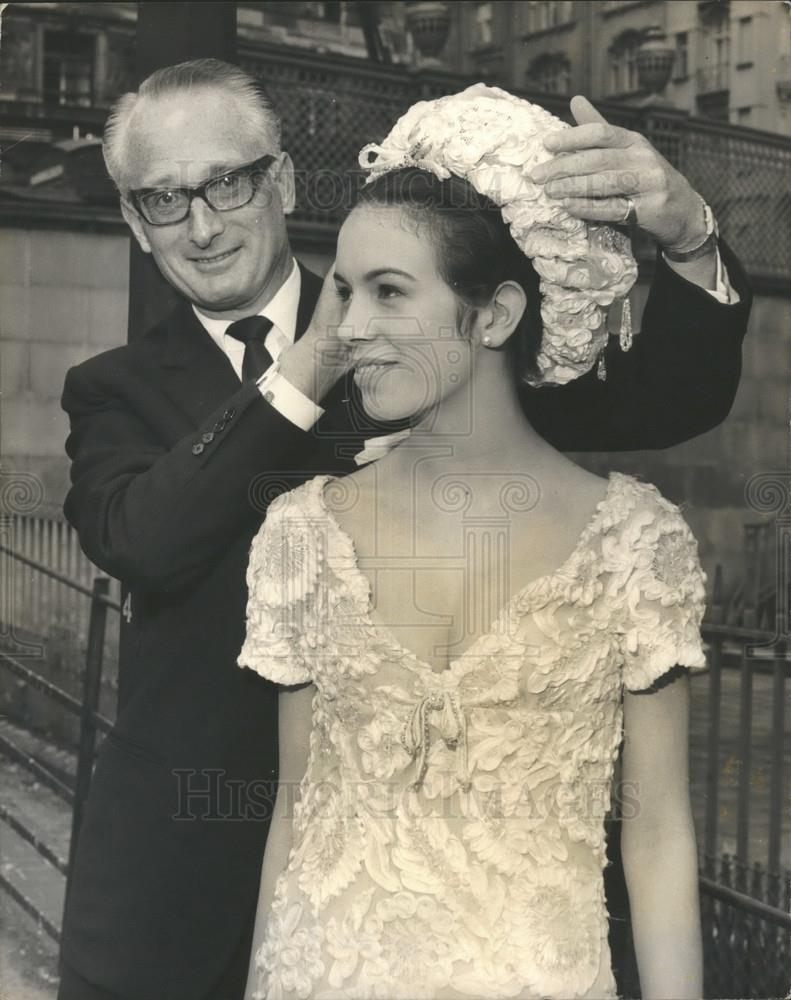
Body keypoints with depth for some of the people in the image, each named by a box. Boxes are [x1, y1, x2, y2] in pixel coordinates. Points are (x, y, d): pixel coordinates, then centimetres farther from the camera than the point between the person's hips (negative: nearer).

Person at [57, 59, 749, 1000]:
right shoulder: (114, 390, 4)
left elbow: (667, 403, -8)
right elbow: (140, 542, -17)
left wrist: (687, 239, -27)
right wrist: (304, 377, -20)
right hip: (179, 847, 1)